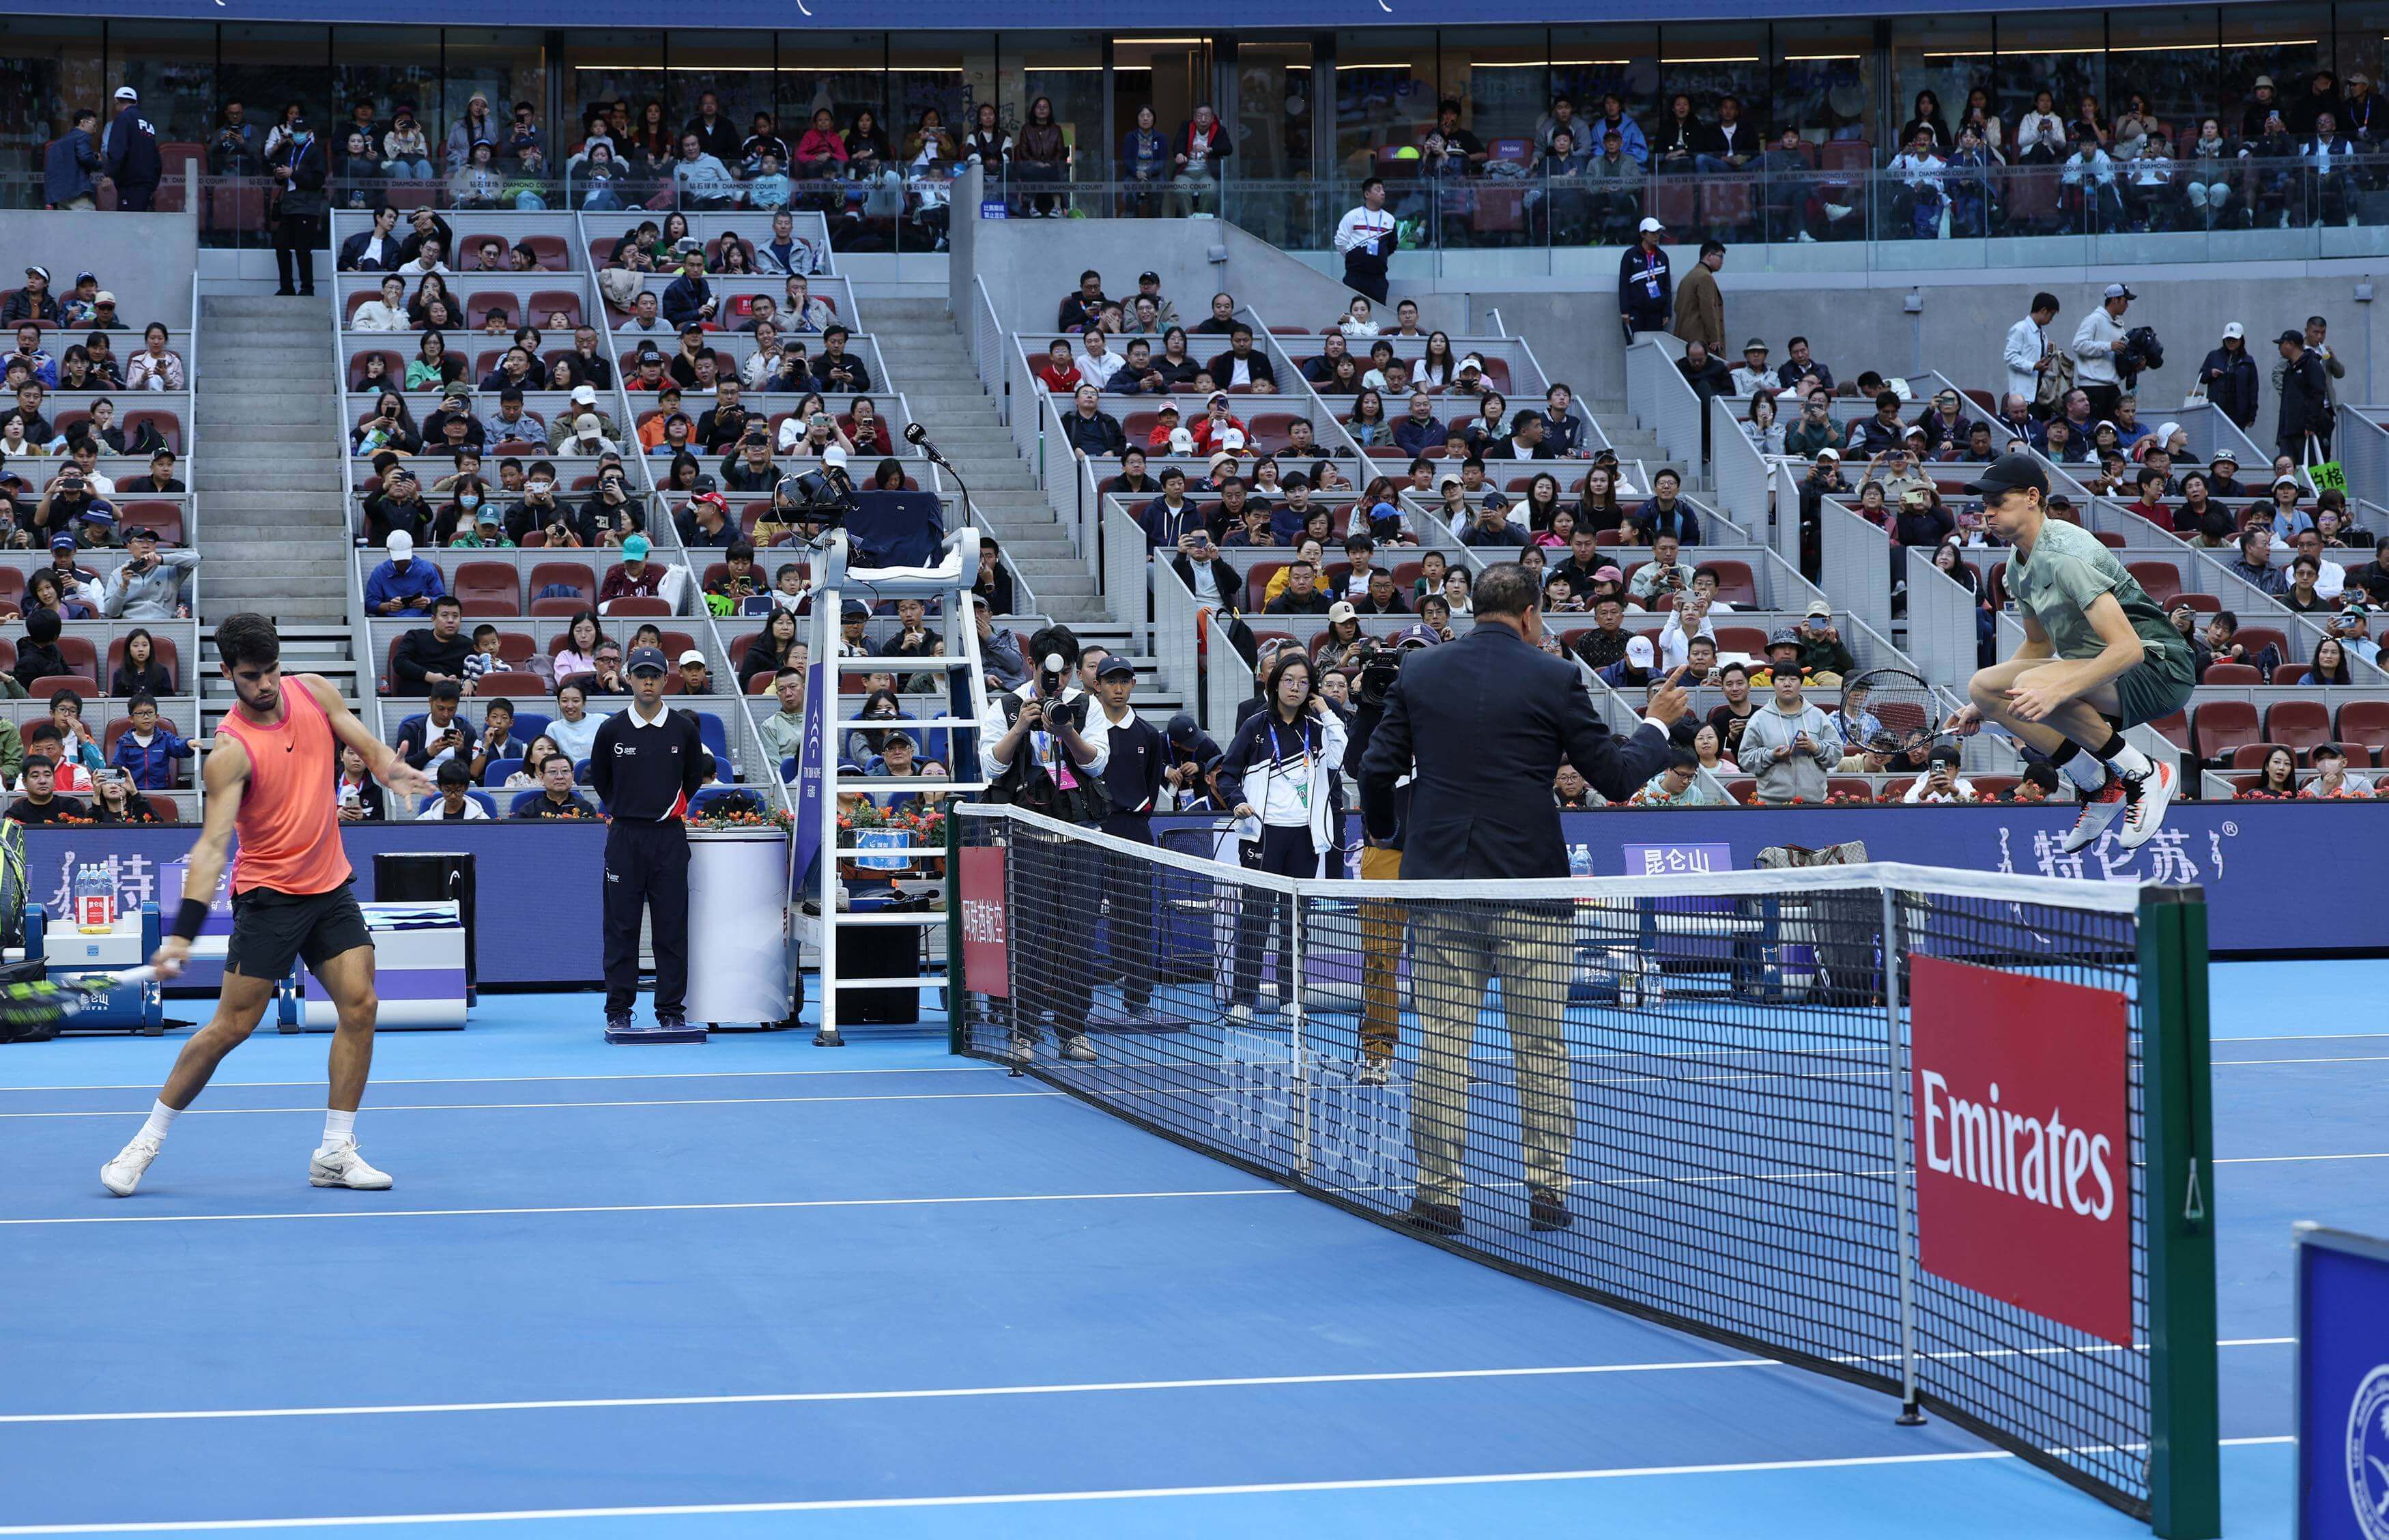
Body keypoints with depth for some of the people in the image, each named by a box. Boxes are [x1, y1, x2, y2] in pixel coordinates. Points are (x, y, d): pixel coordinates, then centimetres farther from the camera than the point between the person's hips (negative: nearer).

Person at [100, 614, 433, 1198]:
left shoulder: (315, 693, -1)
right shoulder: (231, 750, -18)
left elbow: (366, 744, 9)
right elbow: (212, 844, -23)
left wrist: (391, 770, -17)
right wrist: (182, 933, -31)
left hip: (331, 887, 5)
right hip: (268, 895, -5)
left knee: (358, 1004, -6)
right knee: (232, 1025, -6)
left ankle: (336, 1151, 2)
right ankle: (147, 1140, 8)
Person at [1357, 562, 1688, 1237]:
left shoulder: (1419, 671, 3)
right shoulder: (1553, 677, -5)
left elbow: (1378, 768, 5)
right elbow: (1615, 777, -1)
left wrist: (1379, 834, 24)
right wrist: (1657, 726, 17)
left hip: (1439, 884, 2)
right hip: (1530, 888, -2)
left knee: (1441, 1047, 5)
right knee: (1541, 1047, 8)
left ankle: (1438, 1195, 5)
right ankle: (1547, 1193, 10)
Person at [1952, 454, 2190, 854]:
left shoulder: (2066, 555, -22)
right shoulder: (2018, 566, 8)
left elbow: (2128, 648, -31)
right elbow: (2039, 646, 24)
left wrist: (2056, 690, -40)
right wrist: (1985, 706, 16)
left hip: (2155, 668, -10)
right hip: (2095, 668, 10)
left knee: (2031, 684, -33)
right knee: (1983, 684, 0)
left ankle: (2143, 774, -13)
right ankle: (2099, 788, 2)